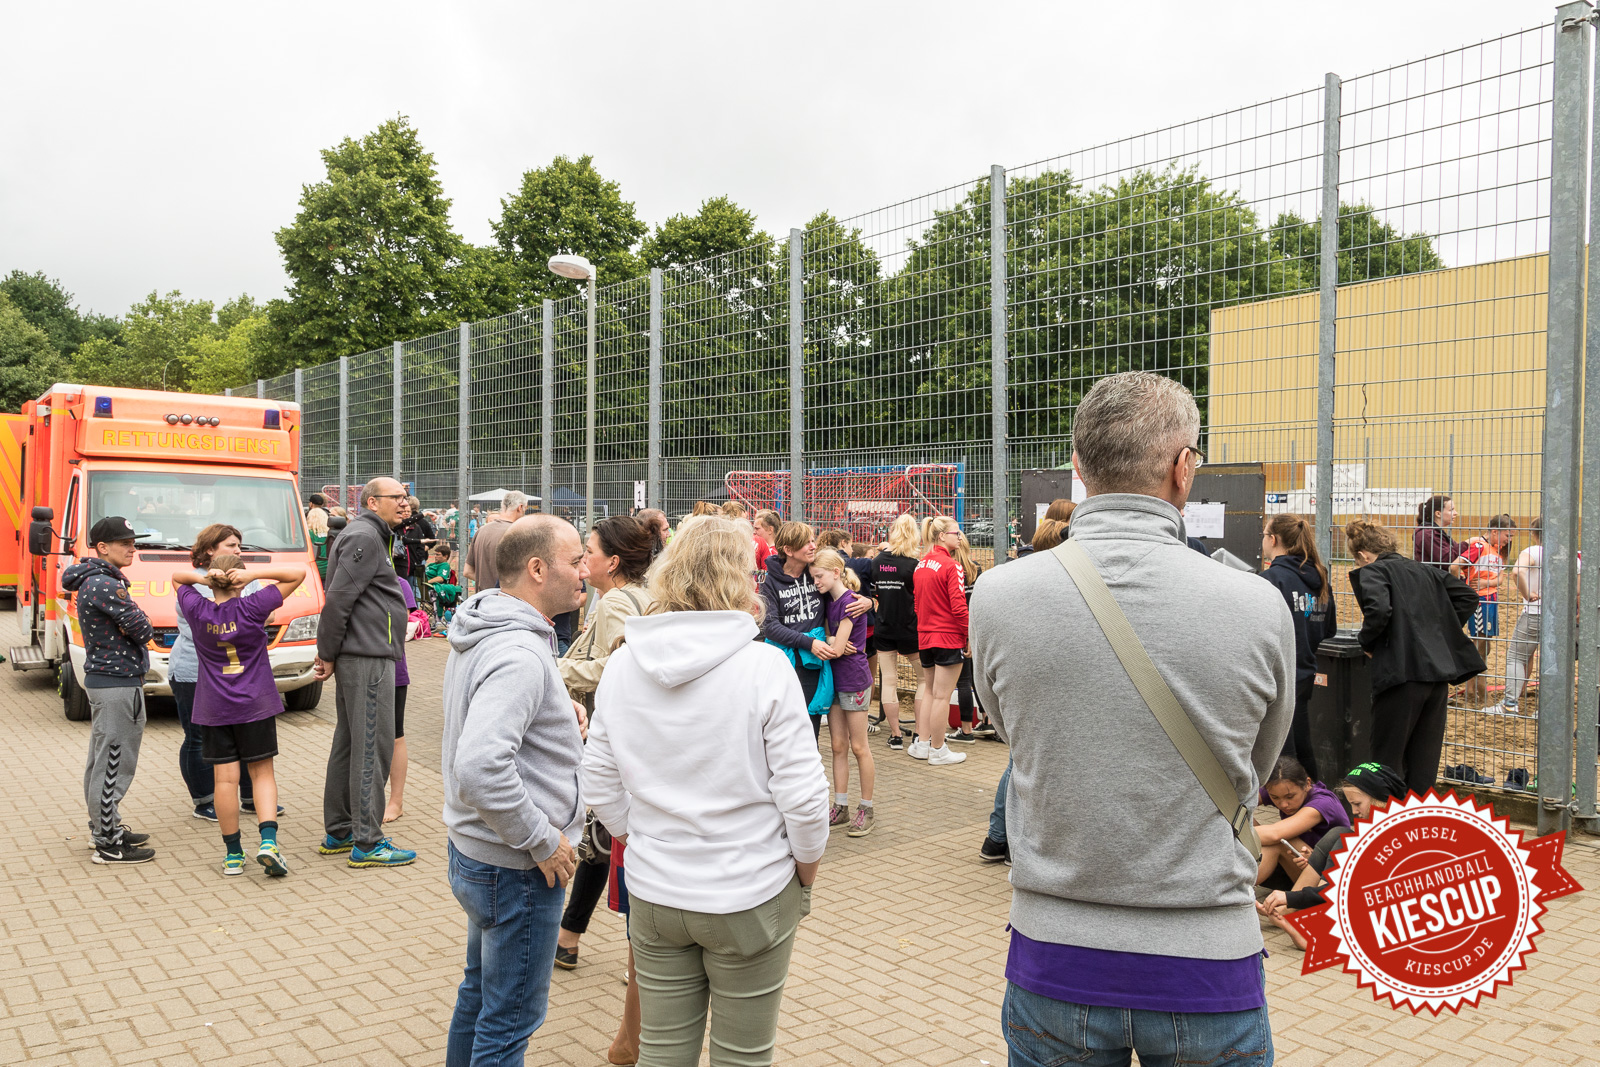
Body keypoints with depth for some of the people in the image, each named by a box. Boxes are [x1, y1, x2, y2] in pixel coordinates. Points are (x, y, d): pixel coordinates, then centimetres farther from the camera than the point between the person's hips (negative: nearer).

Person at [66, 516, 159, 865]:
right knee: (113, 763, -5)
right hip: (117, 684, -11)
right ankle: (109, 844, 1)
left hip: (102, 679, 11)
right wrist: (139, 623, -2)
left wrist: (133, 622, -8)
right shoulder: (104, 585, -19)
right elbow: (143, 629, -21)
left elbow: (136, 624, 11)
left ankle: (103, 827, 30)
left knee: (101, 761, 18)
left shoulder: (96, 580, 14)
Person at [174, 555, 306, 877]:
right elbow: (299, 573, -5)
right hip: (256, 705, -1)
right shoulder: (252, 607, -9)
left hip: (214, 709, 2)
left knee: (225, 779, 4)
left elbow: (176, 576, 16)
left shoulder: (197, 611, -3)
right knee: (262, 773, 6)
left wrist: (201, 577, -5)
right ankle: (268, 841, -9)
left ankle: (233, 854, 11)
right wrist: (255, 573, -13)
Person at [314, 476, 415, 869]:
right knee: (373, 746, -7)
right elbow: (338, 598, -19)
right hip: (368, 659, -11)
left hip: (357, 658, 11)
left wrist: (328, 652, 16)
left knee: (349, 744, 15)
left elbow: (340, 599, 21)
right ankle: (367, 843, -2)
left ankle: (338, 833, 24)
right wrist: (327, 654, -13)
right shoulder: (364, 537, -13)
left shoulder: (371, 537, 20)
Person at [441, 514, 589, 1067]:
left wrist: (554, 705, 6)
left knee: (480, 991, 26)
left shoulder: (481, 628, 4)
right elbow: (480, 767, -38)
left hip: (473, 849, 10)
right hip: (517, 870, -10)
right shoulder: (519, 653, -28)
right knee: (510, 1020, 6)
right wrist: (543, 840, -26)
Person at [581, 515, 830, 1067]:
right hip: (750, 897, -4)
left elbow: (600, 783, 3)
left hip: (652, 894, 4)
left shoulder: (623, 662, -4)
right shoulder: (764, 666, -17)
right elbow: (802, 794, -15)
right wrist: (805, 875, 1)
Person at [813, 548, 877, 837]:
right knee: (838, 746, 10)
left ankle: (866, 809, 13)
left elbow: (837, 648, -20)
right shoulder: (829, 602, 8)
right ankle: (840, 808, 18)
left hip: (854, 680, -8)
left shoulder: (850, 601, -17)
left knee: (858, 747, 2)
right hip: (834, 680, 8)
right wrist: (831, 641, -7)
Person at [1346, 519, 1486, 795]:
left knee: (1387, 759, 3)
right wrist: (1442, 632, 18)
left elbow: (1379, 610, -20)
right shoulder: (1424, 570, 19)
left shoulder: (1372, 571, -3)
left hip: (1404, 671, -7)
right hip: (1440, 671, 7)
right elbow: (1468, 596, 18)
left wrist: (1365, 640, -4)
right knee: (1425, 759, 14)